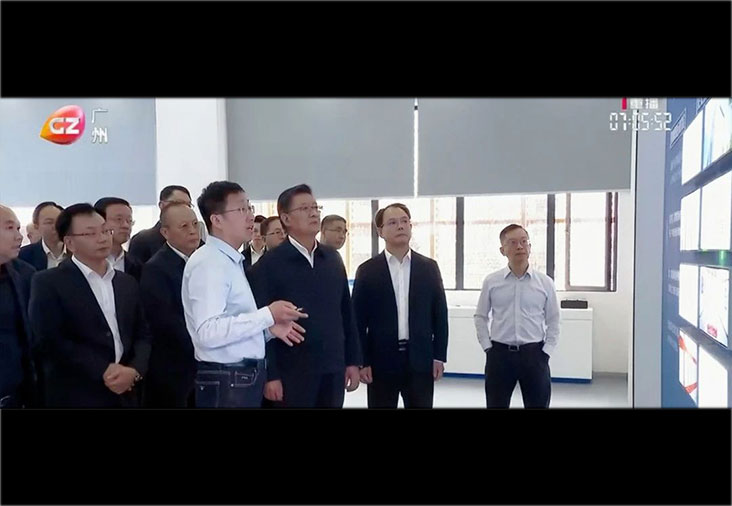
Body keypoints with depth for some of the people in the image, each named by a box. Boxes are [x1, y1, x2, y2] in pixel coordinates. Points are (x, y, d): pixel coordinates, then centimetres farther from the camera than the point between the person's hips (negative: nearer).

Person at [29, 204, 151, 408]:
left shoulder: (127, 282, 14)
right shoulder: (48, 283, -2)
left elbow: (142, 334, 12)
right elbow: (48, 341, -11)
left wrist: (134, 370, -8)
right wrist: (103, 370, -15)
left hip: (124, 396, 5)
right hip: (75, 398, -5)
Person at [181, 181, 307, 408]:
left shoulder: (232, 261, 14)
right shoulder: (208, 263, -16)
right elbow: (209, 332, -26)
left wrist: (268, 328, 4)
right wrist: (267, 315, -23)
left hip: (244, 378, 9)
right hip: (225, 383, -9)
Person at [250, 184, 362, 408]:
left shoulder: (333, 258, 9)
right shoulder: (269, 264, -6)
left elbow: (346, 312, 11)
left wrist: (353, 360, 8)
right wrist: (270, 375, -11)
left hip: (333, 369, 5)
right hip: (292, 372, -4)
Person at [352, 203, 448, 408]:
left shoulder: (429, 267, 6)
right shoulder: (367, 270, 0)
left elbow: (440, 314, 6)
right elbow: (358, 320, -1)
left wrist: (439, 356, 1)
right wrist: (362, 361, -6)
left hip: (420, 360, 2)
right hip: (381, 361, -1)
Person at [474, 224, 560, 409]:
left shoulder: (545, 282, -1)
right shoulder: (491, 281, -1)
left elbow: (553, 321, 5)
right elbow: (480, 317, 8)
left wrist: (546, 352, -2)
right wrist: (487, 347, 0)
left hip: (534, 354, 0)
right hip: (499, 353, 0)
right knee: (496, 405, 10)